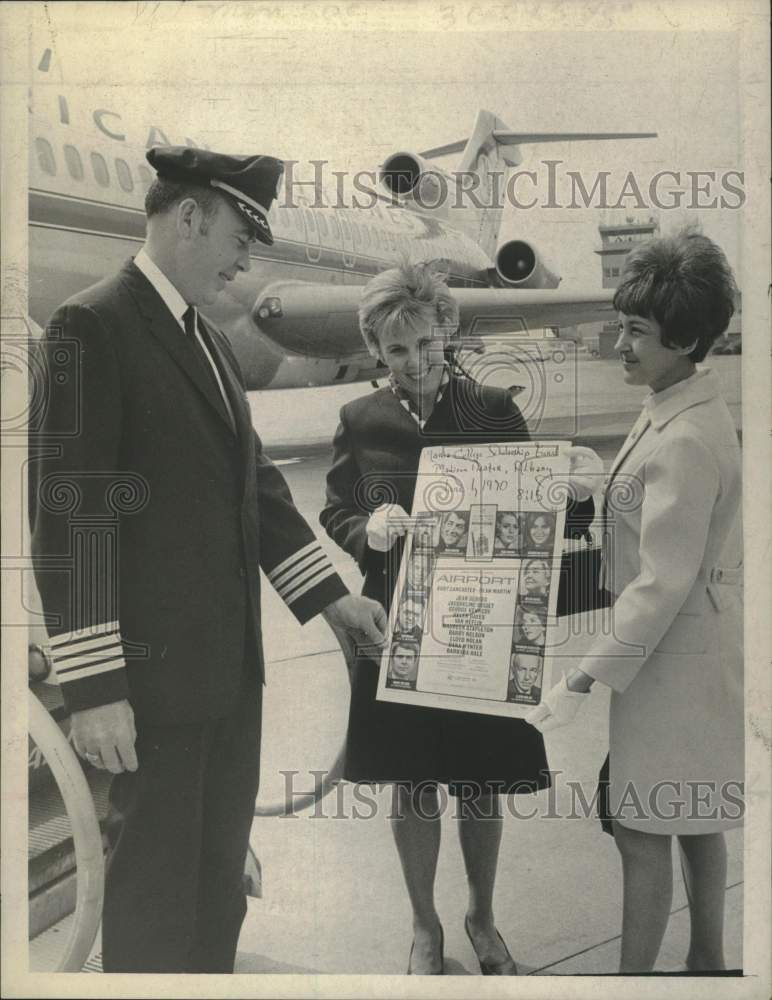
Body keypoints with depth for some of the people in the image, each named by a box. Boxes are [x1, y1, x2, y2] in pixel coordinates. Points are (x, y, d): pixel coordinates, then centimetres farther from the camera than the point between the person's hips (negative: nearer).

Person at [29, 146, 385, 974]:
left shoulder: (210, 341, 14)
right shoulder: (92, 326, -12)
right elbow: (67, 511, -17)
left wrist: (331, 595, 14)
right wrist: (93, 687, -18)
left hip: (231, 661, 8)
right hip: (156, 669, -8)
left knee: (219, 875, 18)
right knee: (155, 888, 6)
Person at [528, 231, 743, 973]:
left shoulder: (685, 442, -25)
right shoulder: (676, 409, 5)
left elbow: (662, 585, -25)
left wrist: (585, 678, -23)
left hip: (672, 648, -10)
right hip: (690, 640, 10)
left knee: (643, 831, 1)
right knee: (693, 818, 22)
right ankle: (707, 959, 39)